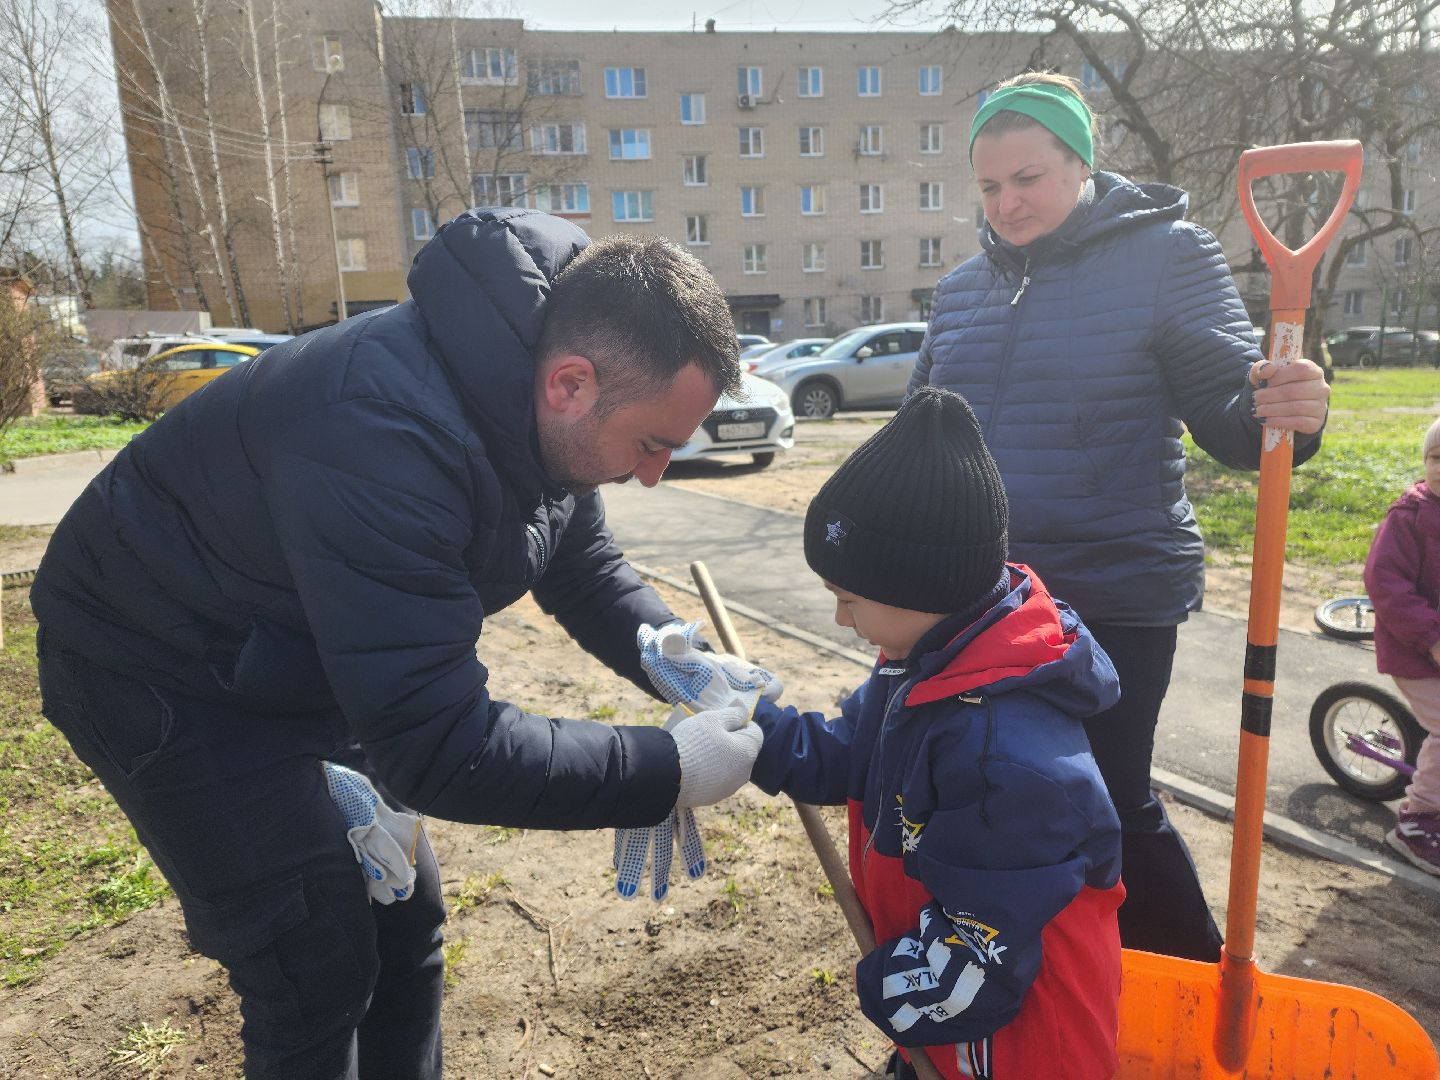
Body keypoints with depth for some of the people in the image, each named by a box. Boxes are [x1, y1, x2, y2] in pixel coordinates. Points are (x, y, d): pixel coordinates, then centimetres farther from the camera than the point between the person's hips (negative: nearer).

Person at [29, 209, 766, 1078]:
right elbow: (435, 744, -37)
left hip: (304, 668, 8)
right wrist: (666, 772, -31)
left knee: (403, 919, 14)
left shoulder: (544, 405, -12)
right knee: (320, 974, -1)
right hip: (166, 675, -7)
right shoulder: (387, 430, -39)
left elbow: (587, 570, 3)